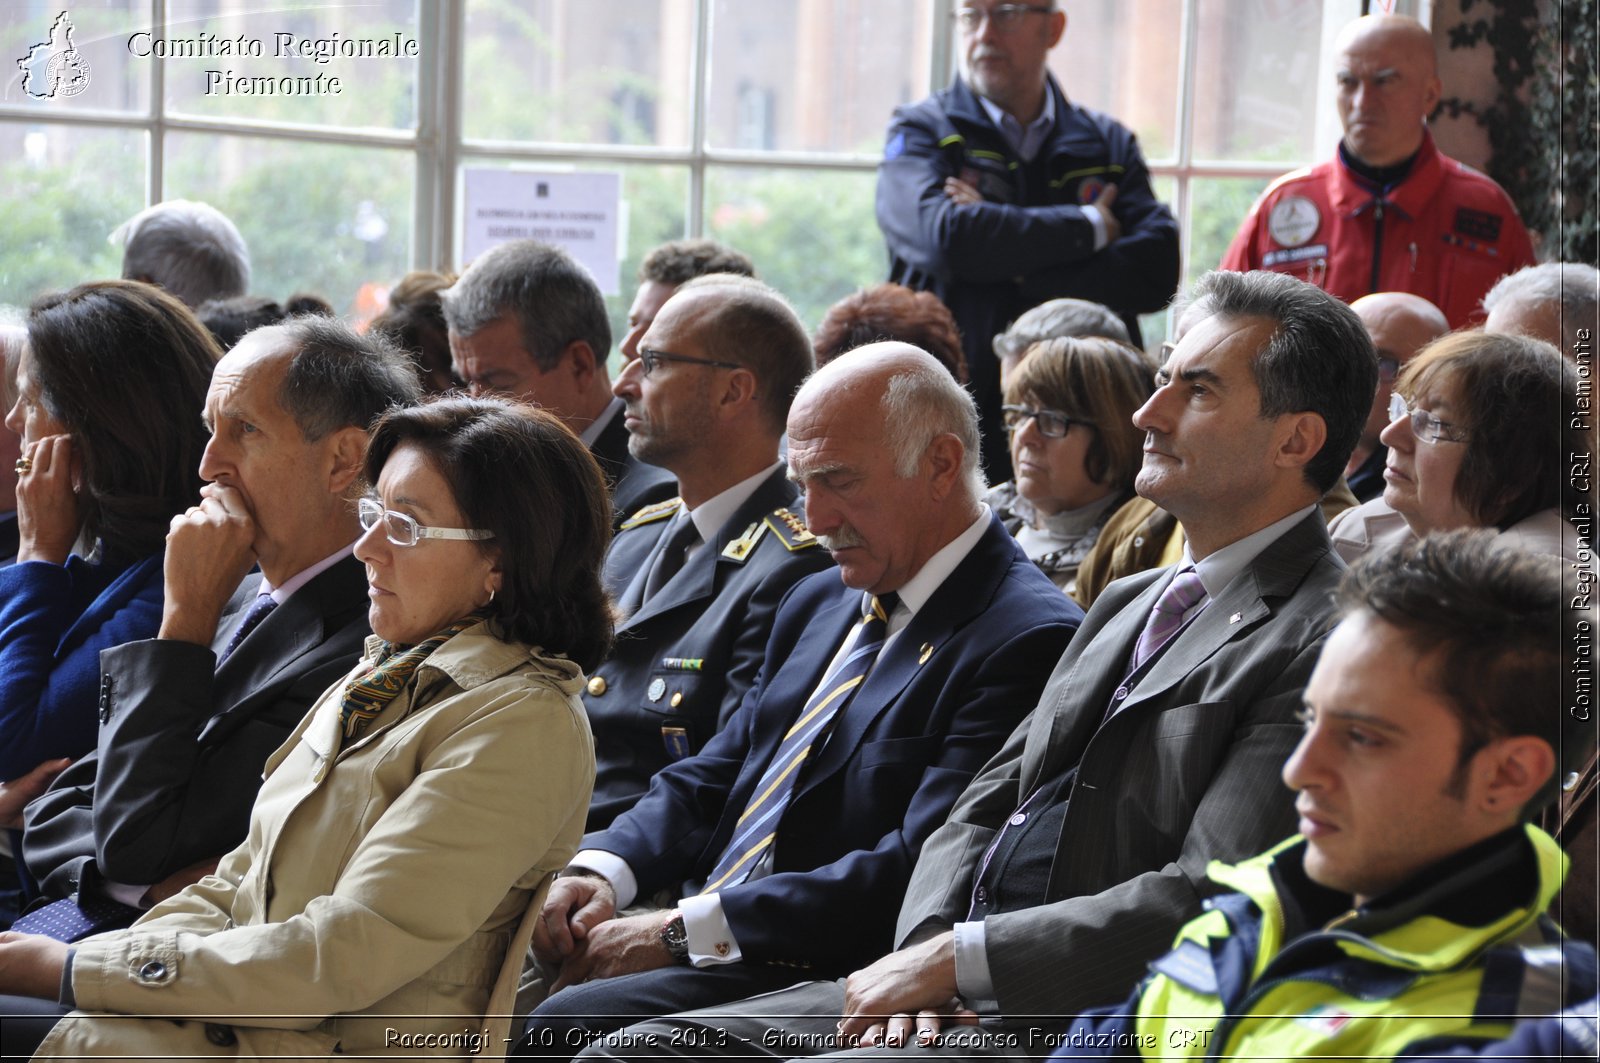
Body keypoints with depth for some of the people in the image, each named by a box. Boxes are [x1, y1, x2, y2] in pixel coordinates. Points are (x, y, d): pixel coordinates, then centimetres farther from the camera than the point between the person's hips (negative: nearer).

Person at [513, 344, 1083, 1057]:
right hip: (697, 944, 8)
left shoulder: (1029, 641, -11)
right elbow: (711, 779, 19)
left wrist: (685, 930, -19)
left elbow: (918, 873, -19)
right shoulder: (818, 604, 19)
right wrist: (601, 872, -3)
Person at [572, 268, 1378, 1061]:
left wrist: (954, 958, -15)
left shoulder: (1318, 638, -10)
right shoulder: (1126, 605, 21)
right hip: (948, 997, 9)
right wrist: (921, 948, -3)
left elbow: (1208, 901, -19)